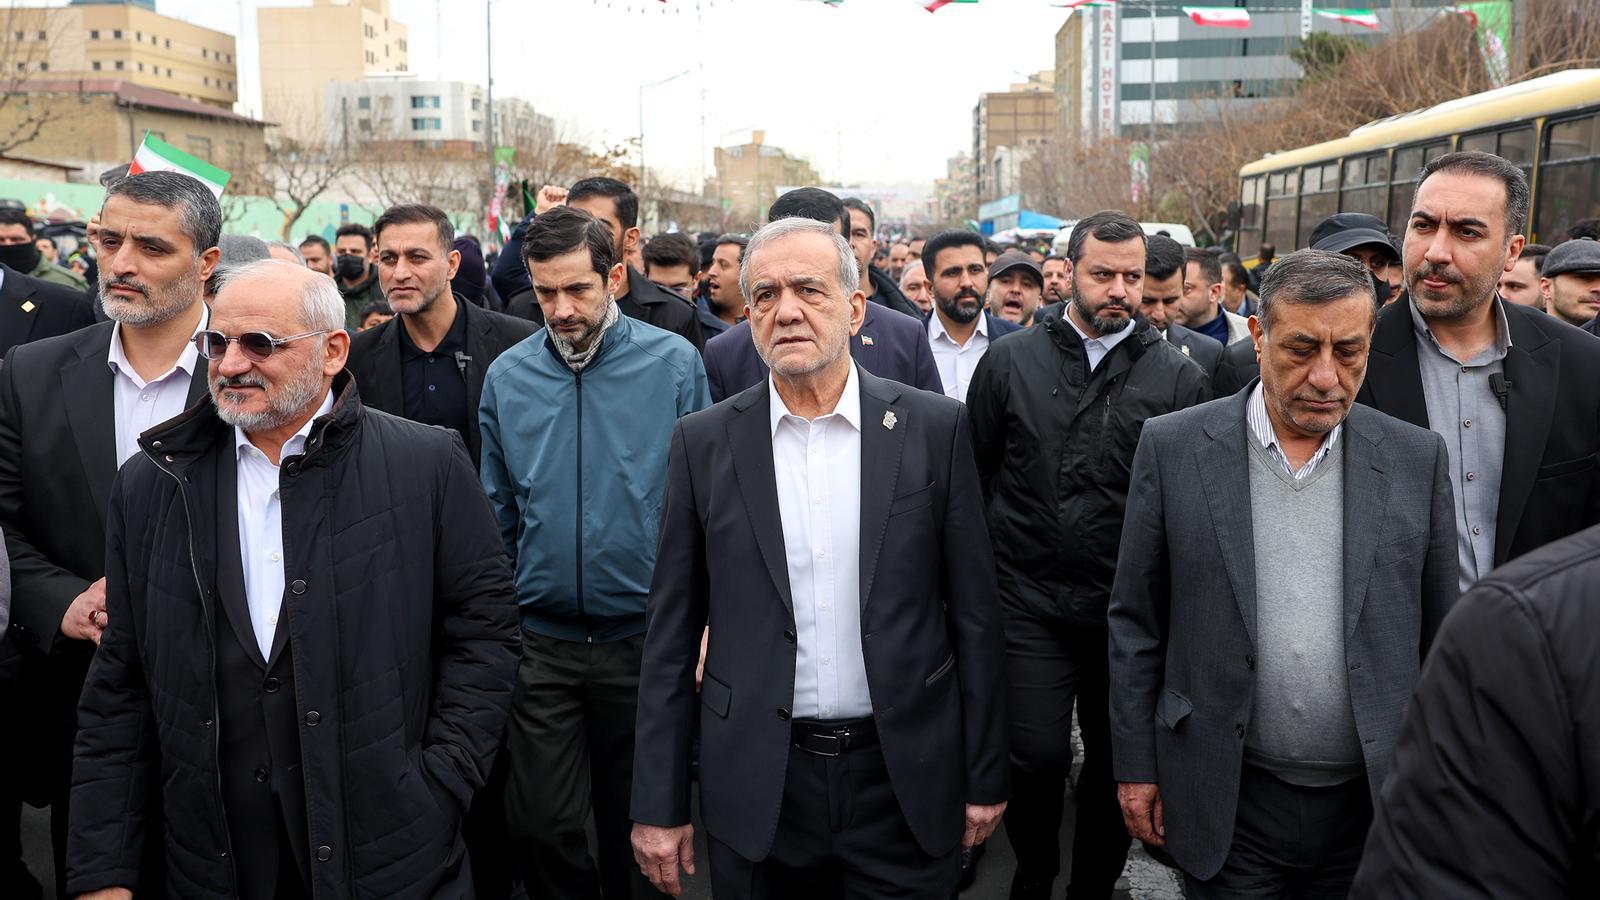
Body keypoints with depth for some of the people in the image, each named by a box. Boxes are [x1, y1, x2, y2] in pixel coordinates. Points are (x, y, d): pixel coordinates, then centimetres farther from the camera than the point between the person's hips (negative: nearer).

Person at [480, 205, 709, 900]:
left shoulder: (675, 363, -6)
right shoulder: (507, 376, 1)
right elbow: (497, 515, 8)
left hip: (644, 637, -1)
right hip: (540, 644, 2)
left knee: (636, 826, 15)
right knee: (539, 828, 5)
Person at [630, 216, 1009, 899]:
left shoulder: (935, 428, -3)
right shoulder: (704, 442, -1)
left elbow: (973, 613, 1)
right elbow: (673, 634, 1)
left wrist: (985, 776, 2)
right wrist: (659, 804, 0)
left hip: (905, 778, 0)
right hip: (757, 786, 1)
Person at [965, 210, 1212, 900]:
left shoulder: (1179, 377, 1)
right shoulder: (1009, 361, 2)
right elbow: (973, 476, 6)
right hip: (1029, 603, 0)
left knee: (1117, 767, 12)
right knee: (1037, 759, -2)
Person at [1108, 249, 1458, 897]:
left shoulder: (1418, 459, -1)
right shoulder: (1172, 447, -6)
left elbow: (1439, 639, 5)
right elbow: (1136, 622, -2)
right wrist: (1136, 765, -1)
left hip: (1373, 799, 2)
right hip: (1225, 805, -1)